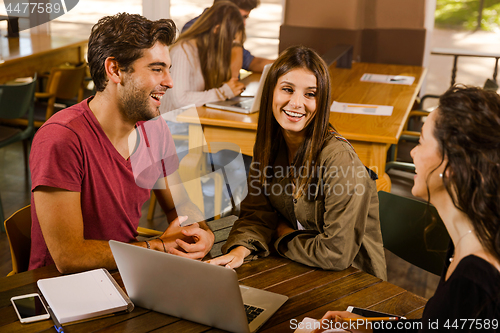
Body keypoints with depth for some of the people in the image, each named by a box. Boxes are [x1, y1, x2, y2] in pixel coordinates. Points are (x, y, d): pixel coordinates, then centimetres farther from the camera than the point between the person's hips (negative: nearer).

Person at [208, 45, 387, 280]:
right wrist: (239, 250, -19)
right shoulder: (268, 145, -2)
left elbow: (337, 253, -23)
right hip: (298, 269, 6)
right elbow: (257, 212, 1)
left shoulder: (339, 160, -25)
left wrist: (283, 235, -9)